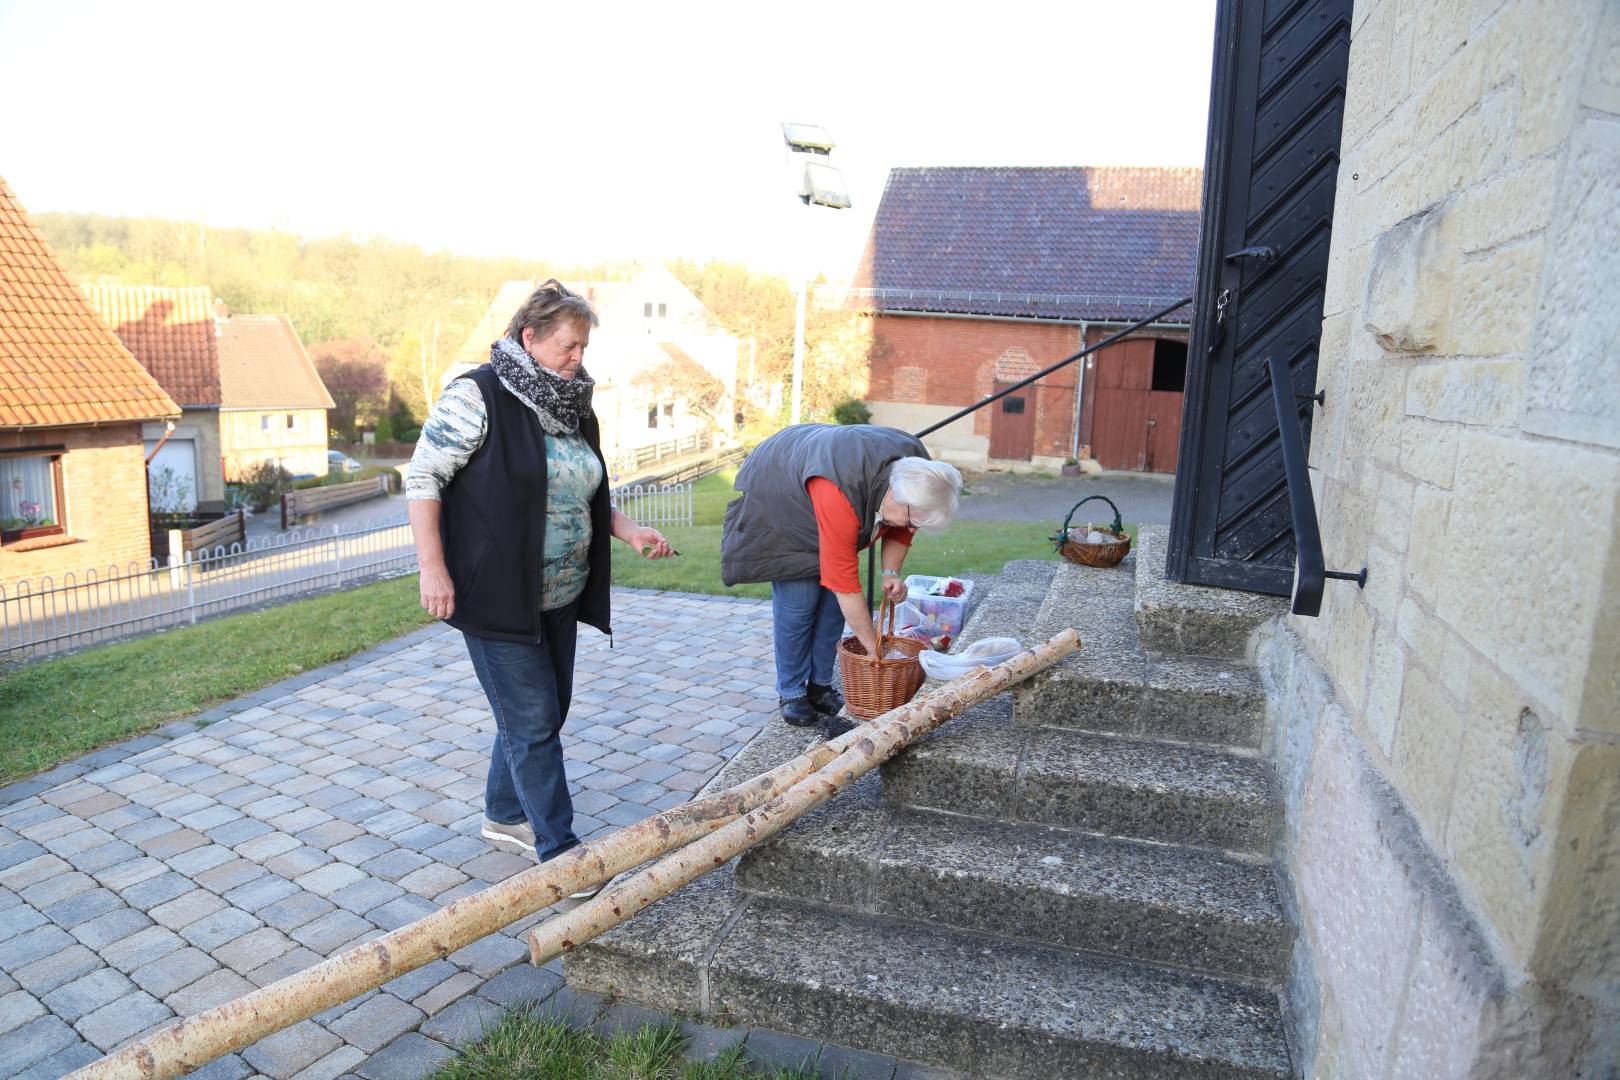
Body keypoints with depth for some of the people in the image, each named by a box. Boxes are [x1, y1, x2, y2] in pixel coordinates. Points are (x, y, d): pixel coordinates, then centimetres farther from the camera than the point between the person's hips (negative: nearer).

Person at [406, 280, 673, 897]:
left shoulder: (571, 407, 10)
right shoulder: (478, 397, -13)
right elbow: (423, 478, -13)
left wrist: (629, 532, 3)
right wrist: (433, 568, -18)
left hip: (558, 595, 8)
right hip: (496, 595, -8)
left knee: (544, 712, 17)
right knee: (532, 720, -2)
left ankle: (504, 816, 37)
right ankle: (559, 852, 10)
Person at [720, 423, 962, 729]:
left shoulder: (917, 472, -22)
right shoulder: (840, 496, -44)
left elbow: (900, 530, 0)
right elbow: (845, 581, -38)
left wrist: (891, 572, -17)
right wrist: (874, 648, -30)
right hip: (777, 494, -7)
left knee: (831, 598, -1)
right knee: (798, 599, -12)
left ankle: (820, 685, 12)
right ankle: (791, 692, 4)